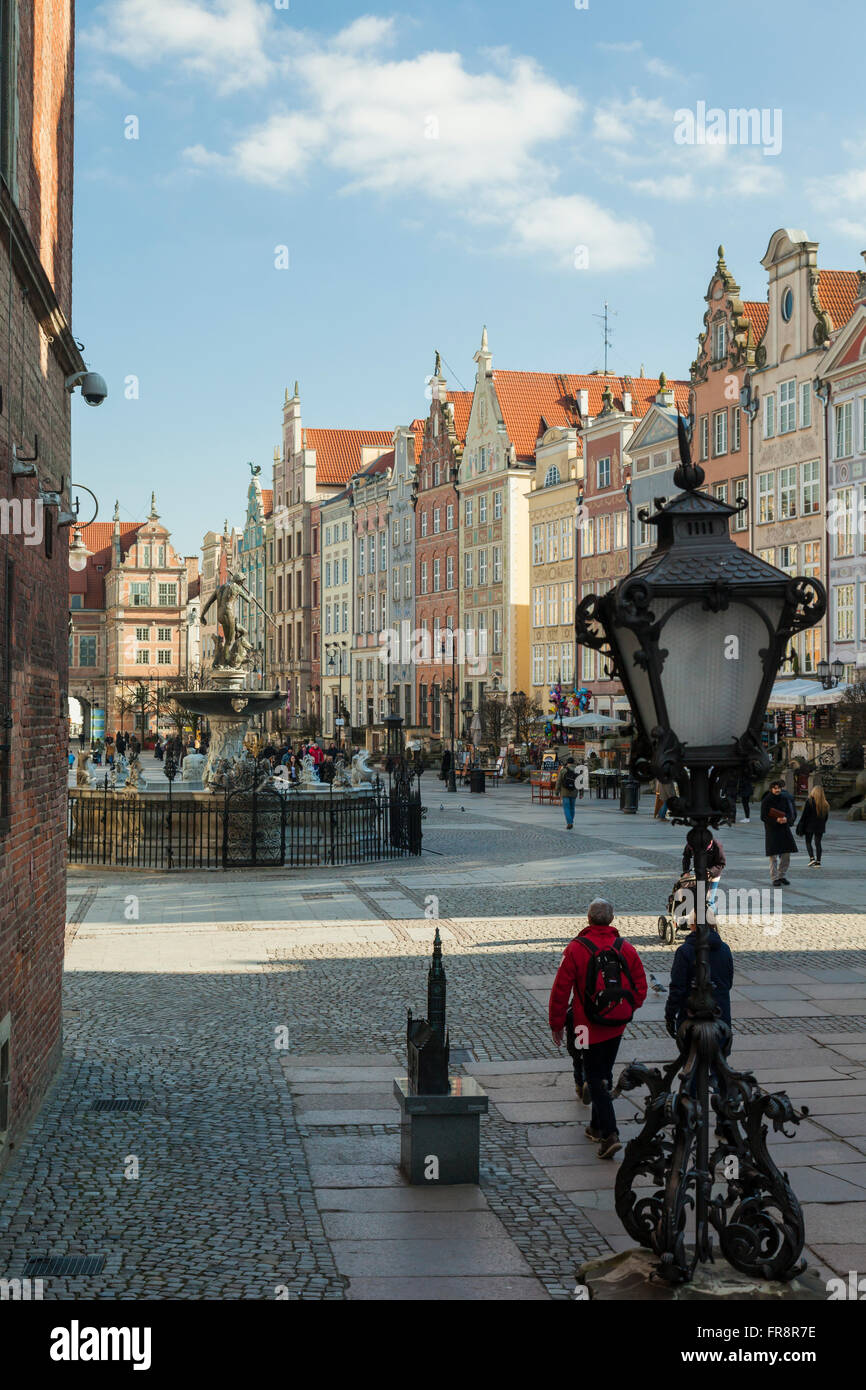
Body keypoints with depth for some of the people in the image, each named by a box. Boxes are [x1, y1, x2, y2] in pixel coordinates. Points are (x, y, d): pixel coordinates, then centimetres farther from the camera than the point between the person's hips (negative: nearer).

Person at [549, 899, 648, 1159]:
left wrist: (556, 1023, 1)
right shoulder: (626, 949, 0)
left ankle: (610, 1134, -10)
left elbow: (561, 990, -10)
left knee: (595, 1079, 2)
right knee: (604, 1073, 21)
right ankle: (598, 1126, 34)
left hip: (590, 1027, -4)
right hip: (617, 1026, 4)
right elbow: (640, 989, 5)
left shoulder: (575, 949, -13)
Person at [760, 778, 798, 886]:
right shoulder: (766, 801, -8)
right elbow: (763, 817, -9)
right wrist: (776, 820, -24)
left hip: (784, 829, 4)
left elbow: (791, 813, 3)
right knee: (773, 855, -5)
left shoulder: (785, 798, 3)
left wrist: (786, 818, -20)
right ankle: (775, 878, 0)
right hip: (771, 829, -4)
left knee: (786, 854, 7)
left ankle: (782, 875, 21)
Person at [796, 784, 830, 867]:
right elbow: (826, 816, 8)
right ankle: (818, 861, 5)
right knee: (818, 843, 8)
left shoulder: (809, 800, -11)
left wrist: (801, 826, -5)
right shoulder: (825, 803, 2)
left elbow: (804, 814, -11)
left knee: (808, 842, 8)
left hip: (810, 826, -4)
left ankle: (812, 858, -9)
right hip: (820, 826, 4)